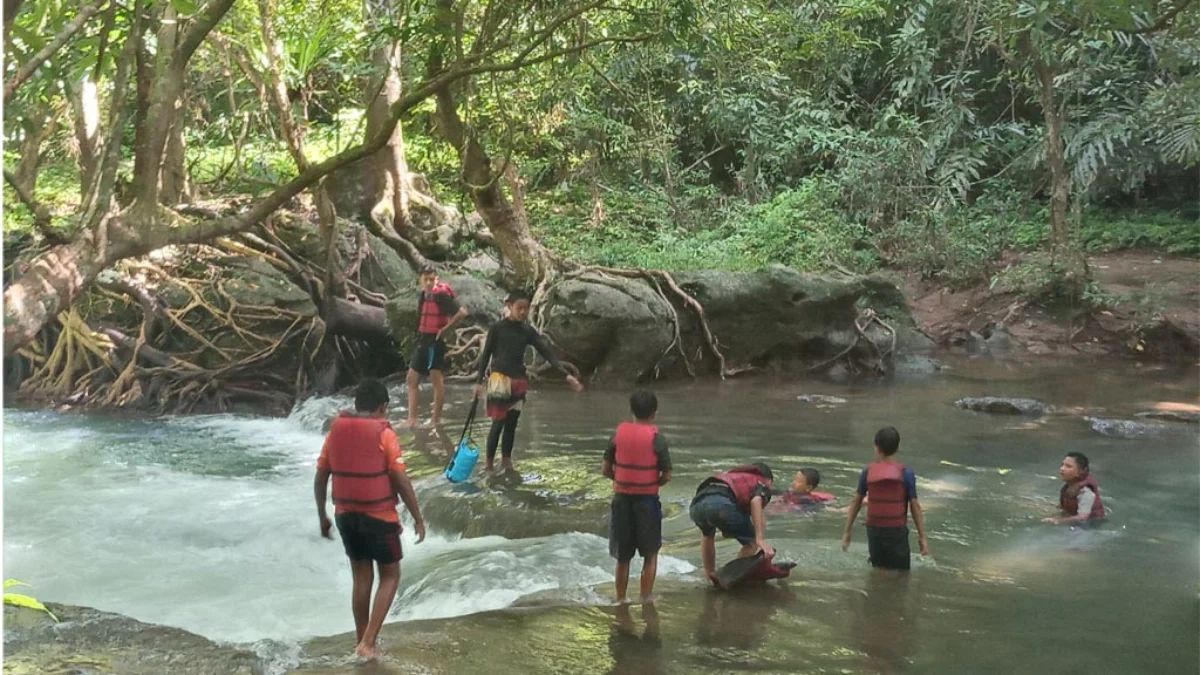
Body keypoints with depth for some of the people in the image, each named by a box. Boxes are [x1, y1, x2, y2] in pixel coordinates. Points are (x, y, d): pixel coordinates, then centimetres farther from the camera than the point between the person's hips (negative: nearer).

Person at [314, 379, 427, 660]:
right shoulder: (384, 434, -13)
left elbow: (320, 478, 5)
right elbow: (401, 481, -14)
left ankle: (363, 641, 25)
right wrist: (418, 518, -5)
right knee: (390, 576, 10)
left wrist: (322, 516, 16)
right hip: (379, 518, -5)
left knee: (361, 578, 17)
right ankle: (368, 642, 2)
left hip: (346, 516, 5)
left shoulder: (336, 431, 2)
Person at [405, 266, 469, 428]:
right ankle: (411, 418, 12)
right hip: (422, 340, 9)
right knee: (412, 378, 9)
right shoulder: (422, 295, 10)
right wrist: (418, 334, 13)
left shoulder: (441, 295, -15)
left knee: (437, 380, -2)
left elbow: (462, 312, -22)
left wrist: (445, 329, -17)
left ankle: (436, 418, 5)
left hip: (435, 341, -9)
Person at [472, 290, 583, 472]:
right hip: (499, 379, -4)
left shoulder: (528, 331, 4)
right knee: (498, 423, -5)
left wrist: (567, 375, -8)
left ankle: (506, 460, 23)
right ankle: (489, 463, 4)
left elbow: (547, 353, 1)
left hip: (519, 381, 4)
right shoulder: (497, 328, -6)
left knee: (512, 423, 10)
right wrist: (479, 381, -5)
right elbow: (486, 355, -1)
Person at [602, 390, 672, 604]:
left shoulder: (619, 434, -2)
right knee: (650, 554, 13)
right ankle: (646, 598, 12)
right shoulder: (655, 438, -10)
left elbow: (606, 469, 1)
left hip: (622, 498, 3)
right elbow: (667, 475, -9)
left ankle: (621, 599, 21)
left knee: (623, 555, 14)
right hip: (647, 499, -3)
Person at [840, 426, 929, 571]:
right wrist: (923, 537, -3)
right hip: (897, 532, -3)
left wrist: (847, 532, 9)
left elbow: (856, 503, 2)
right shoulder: (906, 473, -9)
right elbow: (915, 506, -8)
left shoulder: (868, 472, -2)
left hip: (874, 531, 3)